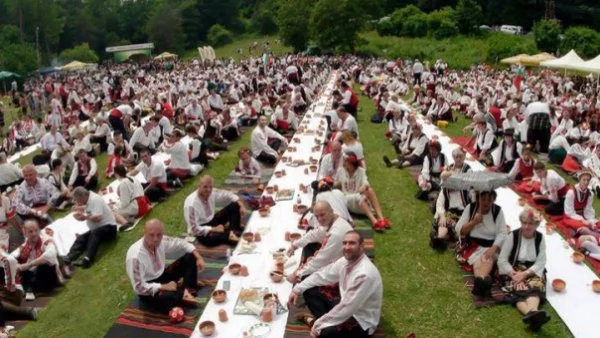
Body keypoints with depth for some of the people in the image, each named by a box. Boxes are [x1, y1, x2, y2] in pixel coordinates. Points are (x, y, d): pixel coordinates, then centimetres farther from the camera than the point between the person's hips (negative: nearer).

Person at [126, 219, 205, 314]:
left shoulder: (161, 241, -13)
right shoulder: (135, 256, -31)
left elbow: (181, 244, 4)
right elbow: (138, 288, -30)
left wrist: (198, 257, -8)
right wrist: (164, 287, -26)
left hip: (162, 275, 7)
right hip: (149, 291, -7)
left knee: (190, 257, -2)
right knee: (167, 299, -39)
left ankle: (187, 291, -15)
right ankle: (185, 294, -5)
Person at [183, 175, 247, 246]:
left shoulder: (212, 193, -12)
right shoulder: (191, 204, -29)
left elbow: (228, 195, 4)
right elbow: (194, 229, -27)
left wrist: (241, 205, -8)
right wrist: (213, 229, -24)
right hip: (202, 232, -7)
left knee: (235, 205, -3)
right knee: (210, 238, -42)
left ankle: (234, 230, -15)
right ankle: (231, 235, -18)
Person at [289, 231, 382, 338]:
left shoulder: (365, 274, -30)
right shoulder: (346, 261, -5)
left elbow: (347, 308, -30)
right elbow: (322, 275, 8)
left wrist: (319, 325, -23)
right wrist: (297, 289, 1)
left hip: (362, 322, -8)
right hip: (346, 309, 8)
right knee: (309, 292, 2)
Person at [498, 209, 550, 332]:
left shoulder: (540, 238, 2)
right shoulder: (512, 236, -5)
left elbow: (541, 263, -3)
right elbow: (502, 260, -5)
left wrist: (525, 273, -17)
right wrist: (513, 274, -18)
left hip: (534, 271, 2)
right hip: (514, 271, -1)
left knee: (535, 287, -32)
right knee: (520, 290, -32)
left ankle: (532, 315, -61)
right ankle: (533, 314, -61)